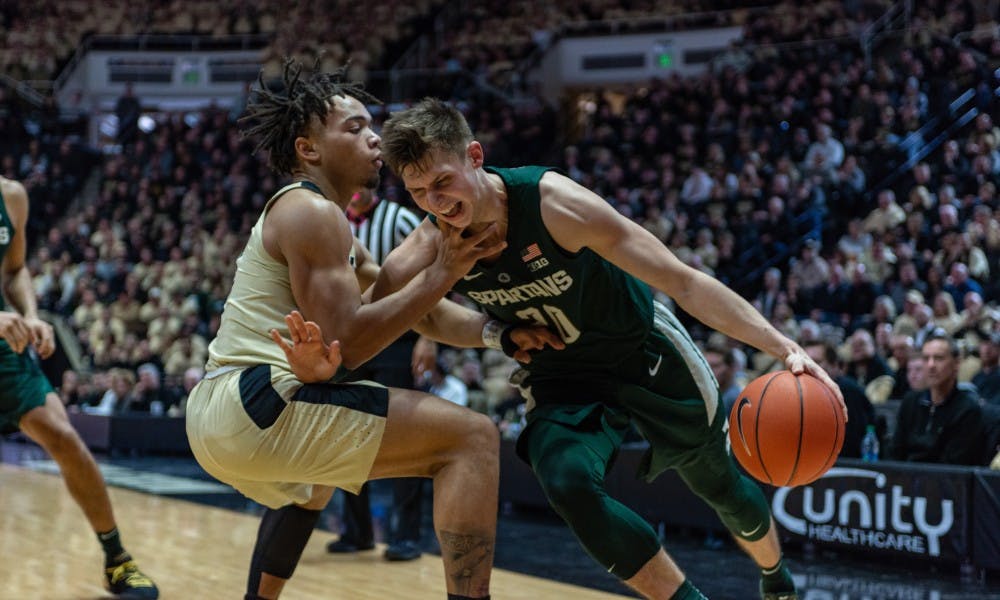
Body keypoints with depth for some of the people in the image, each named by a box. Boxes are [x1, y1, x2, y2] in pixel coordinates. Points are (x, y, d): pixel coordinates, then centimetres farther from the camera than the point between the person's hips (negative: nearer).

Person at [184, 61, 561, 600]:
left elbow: (419, 309, 24)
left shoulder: (316, 219, 25)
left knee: (315, 481, 44)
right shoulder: (311, 213, -6)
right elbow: (346, 344, -14)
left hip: (214, 414, 11)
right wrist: (443, 272, -11)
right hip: (253, 405, -11)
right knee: (473, 437, -12)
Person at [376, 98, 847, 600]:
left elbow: (682, 281, -32)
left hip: (644, 350, -2)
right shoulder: (432, 246, -21)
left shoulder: (552, 201, -33)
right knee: (567, 484, -29)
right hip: (560, 377, 2)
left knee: (718, 485, 17)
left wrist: (782, 347, -39)